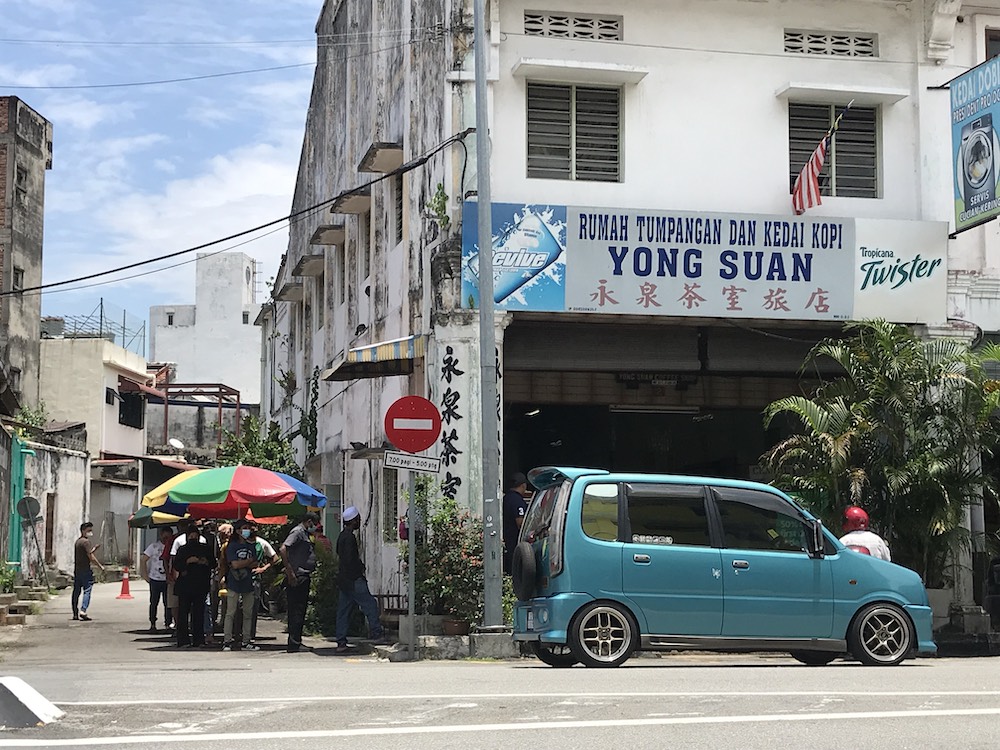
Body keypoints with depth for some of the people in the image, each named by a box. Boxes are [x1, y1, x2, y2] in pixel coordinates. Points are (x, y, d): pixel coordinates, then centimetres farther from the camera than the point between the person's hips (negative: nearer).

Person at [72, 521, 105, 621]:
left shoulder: (77, 541, 17)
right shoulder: (86, 541, -11)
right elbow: (91, 557, -16)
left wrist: (94, 549, 15)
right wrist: (100, 566, -8)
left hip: (76, 571, 9)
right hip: (85, 570, -9)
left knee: (76, 592, 9)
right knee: (87, 590, -9)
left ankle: (75, 614, 12)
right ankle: (83, 611, -19)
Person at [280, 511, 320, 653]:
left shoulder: (305, 534, 21)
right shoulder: (298, 532, -9)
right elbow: (283, 549, -22)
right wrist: (290, 572, -23)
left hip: (304, 578, 10)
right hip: (297, 578, -10)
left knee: (300, 611, 12)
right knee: (296, 611, -9)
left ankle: (295, 643, 18)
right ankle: (294, 644, -7)